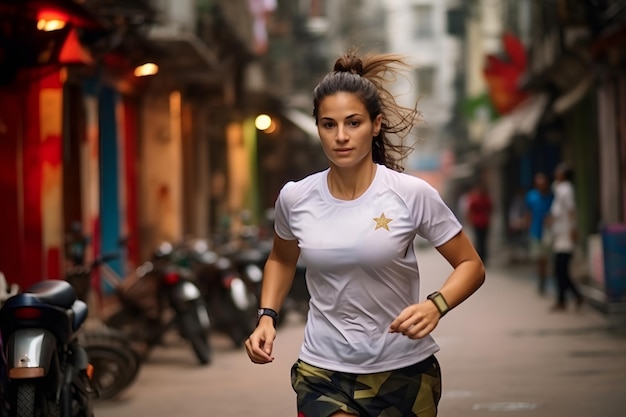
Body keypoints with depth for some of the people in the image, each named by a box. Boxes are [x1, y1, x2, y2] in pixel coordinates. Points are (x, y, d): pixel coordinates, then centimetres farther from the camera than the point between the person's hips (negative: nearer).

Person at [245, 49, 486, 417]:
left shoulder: (412, 194, -12)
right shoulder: (295, 198, -3)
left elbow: (471, 265, -2)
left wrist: (435, 305, -21)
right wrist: (267, 316, 3)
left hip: (404, 372, -1)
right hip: (322, 373, 1)